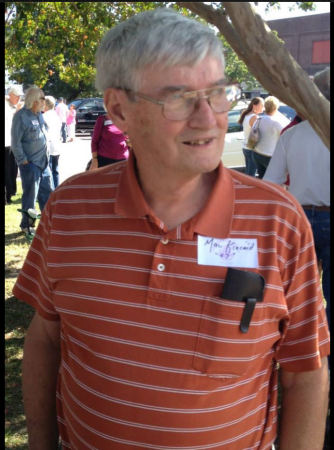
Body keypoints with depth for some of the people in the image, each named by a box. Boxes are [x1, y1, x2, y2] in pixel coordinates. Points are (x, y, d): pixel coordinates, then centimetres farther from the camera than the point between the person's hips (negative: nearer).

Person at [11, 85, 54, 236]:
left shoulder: (39, 114, 11)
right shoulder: (21, 116, -13)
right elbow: (16, 142, -14)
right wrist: (23, 160, -14)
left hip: (43, 162, 8)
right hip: (30, 163, -8)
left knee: (47, 192, 12)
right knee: (30, 196, 0)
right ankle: (26, 225, 14)